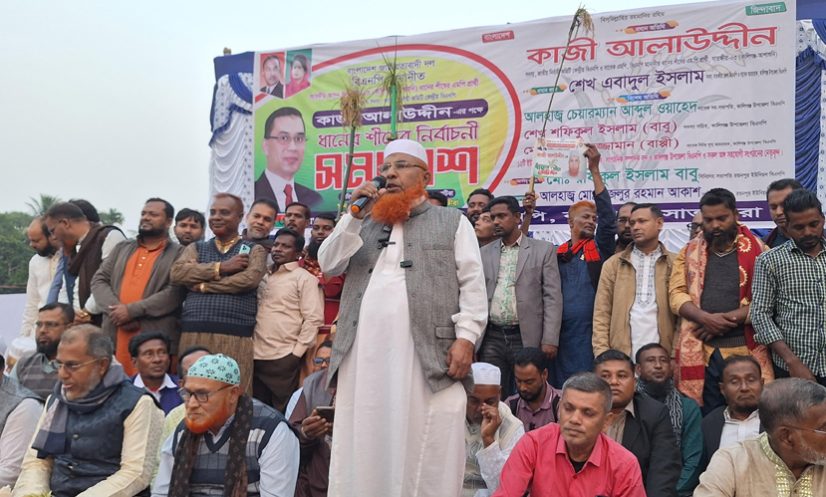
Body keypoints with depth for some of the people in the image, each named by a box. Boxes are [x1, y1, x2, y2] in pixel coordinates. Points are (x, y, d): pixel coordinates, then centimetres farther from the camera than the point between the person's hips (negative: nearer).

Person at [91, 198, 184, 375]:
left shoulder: (178, 254, 2)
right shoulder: (122, 248, 20)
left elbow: (175, 293, -10)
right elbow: (98, 280, 12)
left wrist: (132, 310, -15)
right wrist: (115, 309, -7)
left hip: (155, 340, -5)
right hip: (113, 336, 5)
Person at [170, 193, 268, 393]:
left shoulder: (254, 250, 10)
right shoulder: (196, 248, 18)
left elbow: (250, 279, -10)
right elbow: (177, 273, -1)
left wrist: (203, 285, -4)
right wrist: (221, 267, -8)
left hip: (235, 337, -3)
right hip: (194, 334, 3)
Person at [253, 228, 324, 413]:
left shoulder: (305, 278, -3)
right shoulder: (264, 277, 17)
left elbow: (313, 318, -10)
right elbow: (254, 312, 19)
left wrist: (296, 353, -13)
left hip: (284, 358, -6)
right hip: (256, 356, 6)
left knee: (283, 412, 0)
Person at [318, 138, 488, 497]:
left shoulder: (452, 221, 11)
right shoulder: (367, 223, 22)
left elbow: (472, 283, 3)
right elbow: (328, 265, 11)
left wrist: (465, 337, -9)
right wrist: (355, 214, 3)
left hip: (427, 354, -3)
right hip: (366, 354, 4)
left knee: (426, 449, -2)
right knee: (365, 444, 5)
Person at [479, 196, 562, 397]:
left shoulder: (543, 250, 3)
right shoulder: (484, 253, 11)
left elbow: (553, 298, -2)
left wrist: (550, 340, -10)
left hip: (527, 338, -3)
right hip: (492, 337, 3)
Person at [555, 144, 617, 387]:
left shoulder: (600, 248, 8)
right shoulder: (556, 254, 14)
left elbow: (608, 217, -2)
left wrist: (595, 170, -5)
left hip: (589, 332, -2)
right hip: (559, 332, 2)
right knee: (558, 386, 6)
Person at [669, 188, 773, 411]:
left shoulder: (758, 250, 4)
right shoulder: (689, 251, 12)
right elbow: (676, 294, 3)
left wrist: (728, 319, -13)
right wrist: (706, 318, -13)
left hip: (745, 349, -1)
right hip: (700, 351, 2)